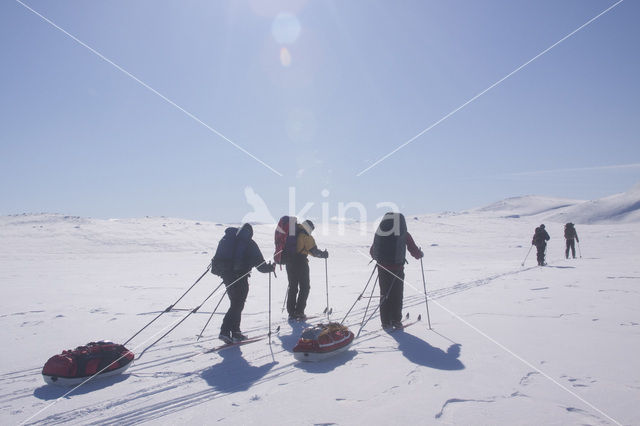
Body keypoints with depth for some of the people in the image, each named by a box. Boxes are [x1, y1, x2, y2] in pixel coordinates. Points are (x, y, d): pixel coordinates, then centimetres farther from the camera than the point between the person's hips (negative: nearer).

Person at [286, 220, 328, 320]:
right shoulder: (306, 237, -9)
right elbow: (314, 251, -12)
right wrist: (324, 254, 4)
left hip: (289, 263, 6)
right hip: (301, 263, -6)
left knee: (292, 287, 15)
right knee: (304, 288, 5)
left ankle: (291, 312, 15)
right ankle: (299, 312, -1)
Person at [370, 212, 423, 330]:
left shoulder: (379, 233, 7)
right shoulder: (404, 235, -2)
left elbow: (372, 251, 14)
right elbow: (415, 251, 3)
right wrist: (420, 254, 25)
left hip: (382, 267, 3)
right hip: (397, 268, -3)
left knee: (384, 294, 11)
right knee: (397, 295, 9)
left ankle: (386, 322, 12)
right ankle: (396, 321, 12)